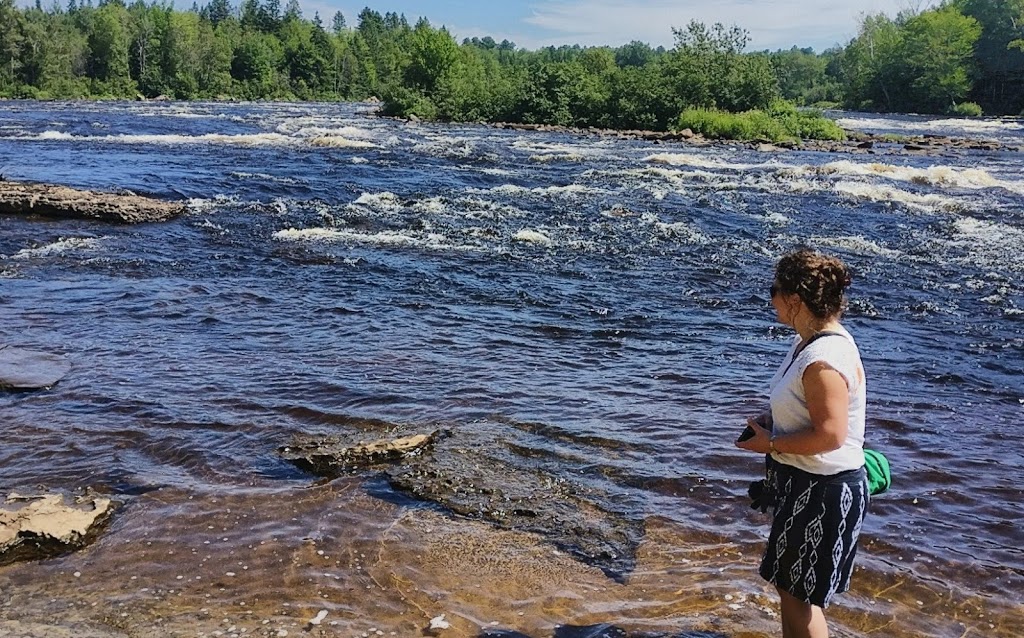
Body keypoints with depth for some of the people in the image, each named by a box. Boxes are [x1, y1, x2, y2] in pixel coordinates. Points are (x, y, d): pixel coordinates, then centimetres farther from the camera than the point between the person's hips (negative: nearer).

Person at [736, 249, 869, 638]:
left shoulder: (823, 360, -27)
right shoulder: (810, 342, 5)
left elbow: (830, 435, -29)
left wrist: (770, 443, -17)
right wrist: (770, 420, 4)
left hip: (822, 492, -10)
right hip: (803, 483, 10)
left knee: (798, 594, 7)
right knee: (791, 587, 24)